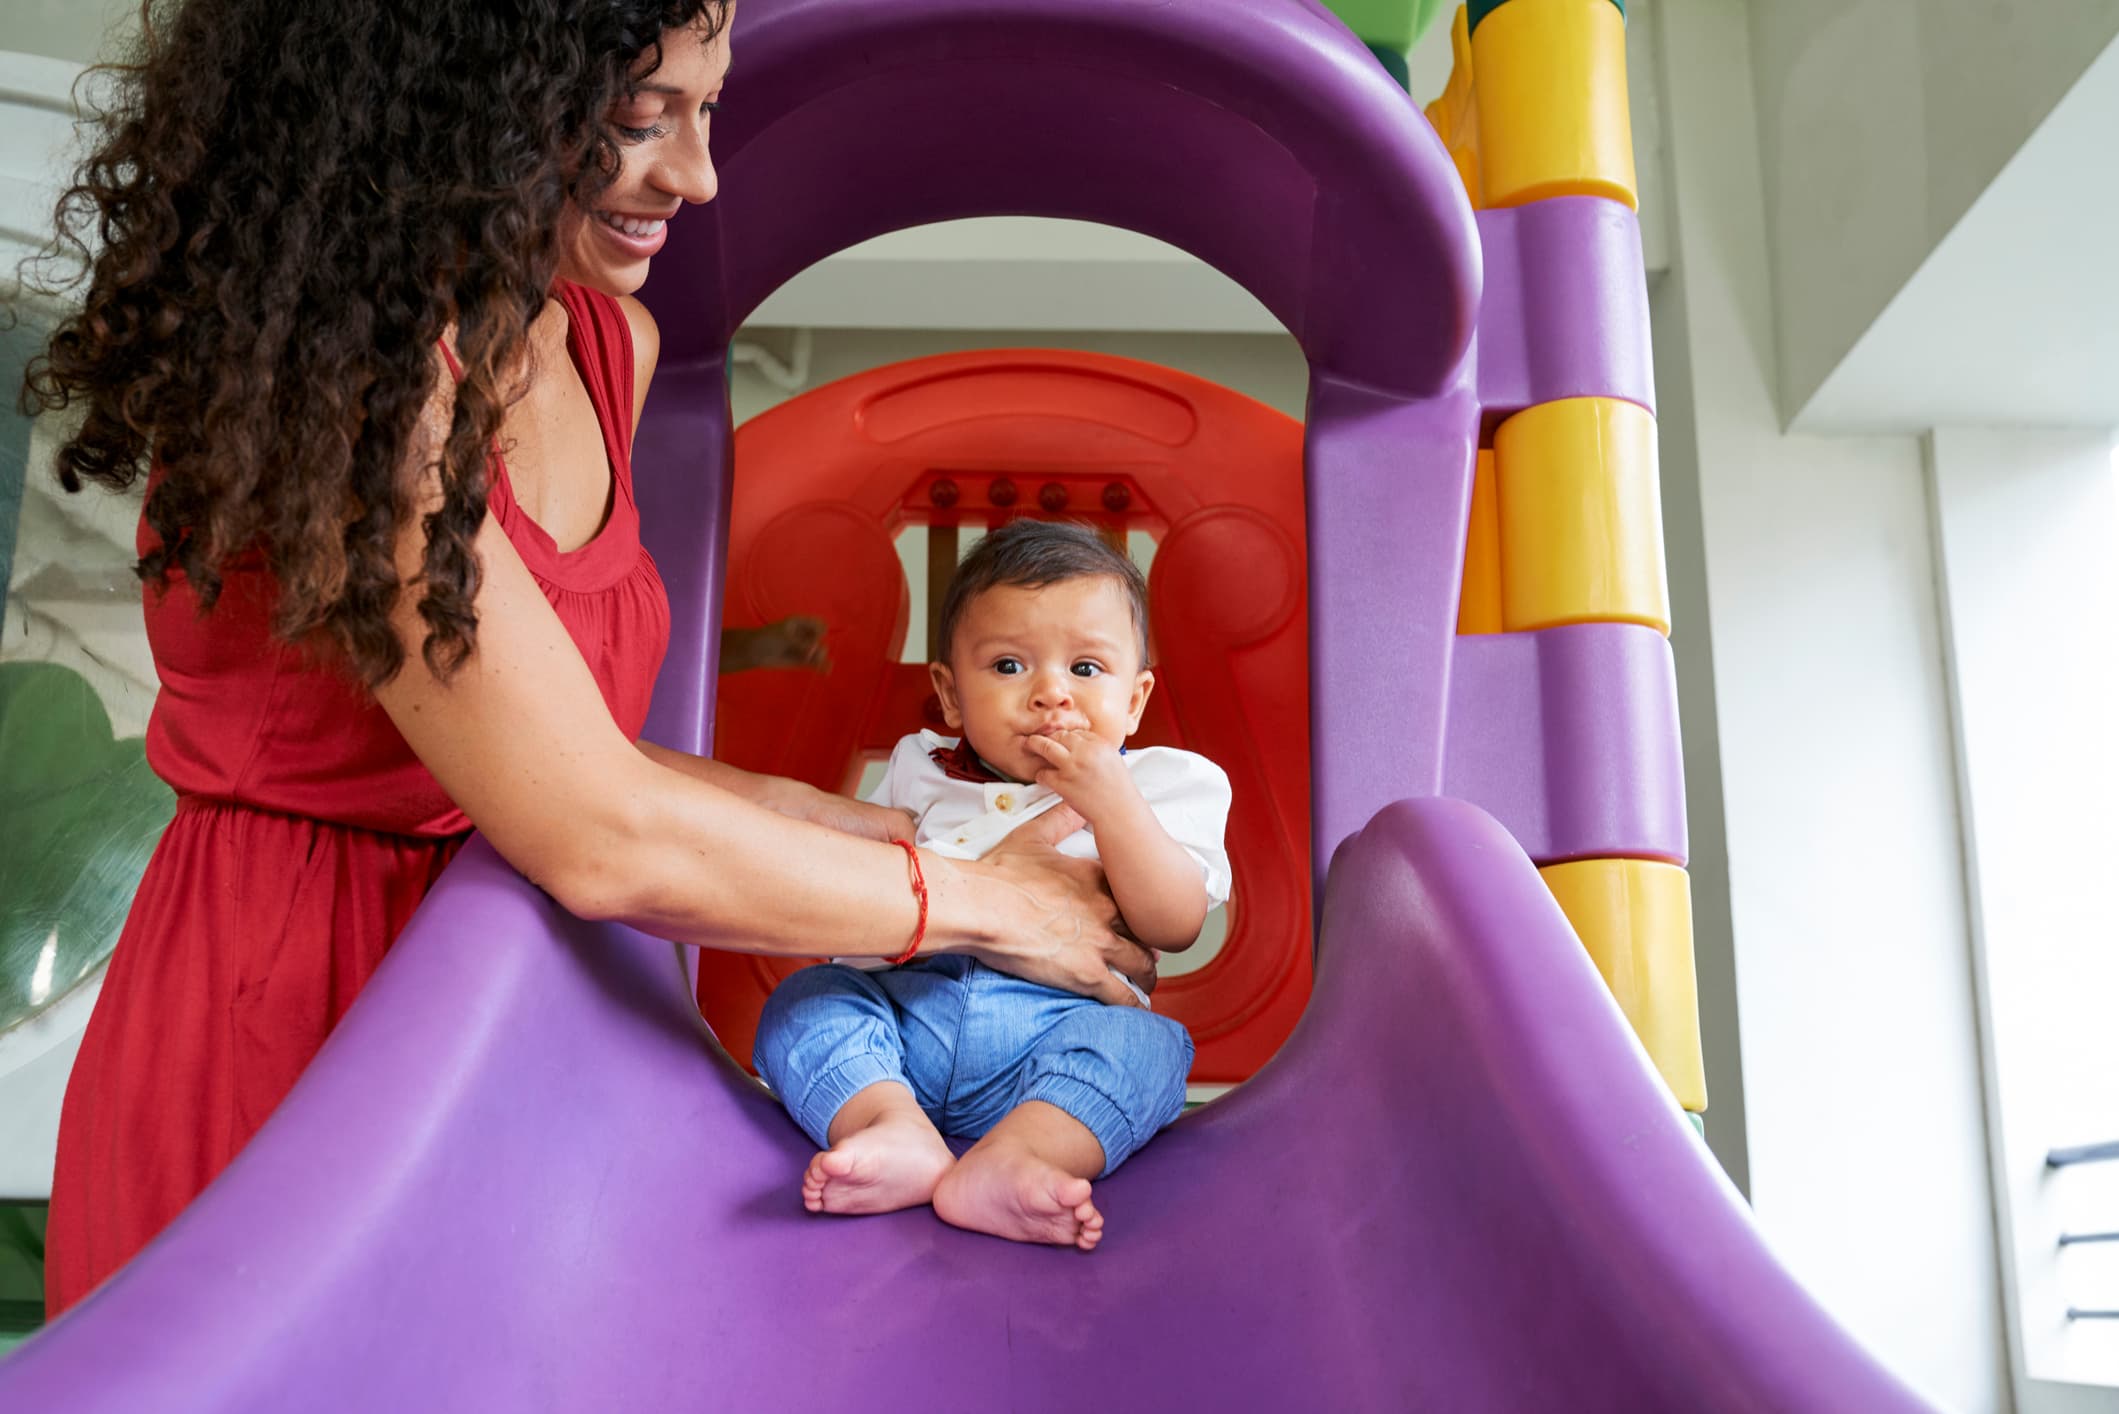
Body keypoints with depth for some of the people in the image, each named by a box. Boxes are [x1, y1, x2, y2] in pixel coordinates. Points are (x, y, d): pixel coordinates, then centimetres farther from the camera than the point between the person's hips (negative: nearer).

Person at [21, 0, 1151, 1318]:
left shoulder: (611, 342, 2)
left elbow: (570, 747, 4)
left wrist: (876, 826, -4)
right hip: (271, 1012, -7)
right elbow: (599, 841, -27)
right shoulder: (340, 365, -24)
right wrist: (983, 905, -18)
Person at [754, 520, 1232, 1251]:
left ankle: (1004, 1161, -51)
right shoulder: (919, 772, 20)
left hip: (1055, 1026, -3)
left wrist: (1111, 803, -13)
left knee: (1147, 1044, -30)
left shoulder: (1159, 786, 11)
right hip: (903, 1011, 3)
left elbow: (1175, 925, -3)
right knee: (802, 1000, -19)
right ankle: (897, 1130, -42)